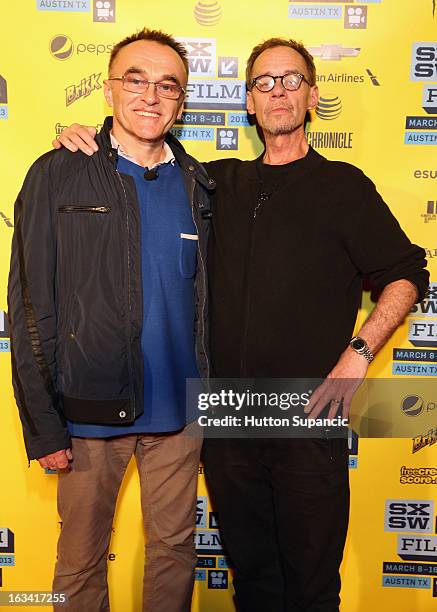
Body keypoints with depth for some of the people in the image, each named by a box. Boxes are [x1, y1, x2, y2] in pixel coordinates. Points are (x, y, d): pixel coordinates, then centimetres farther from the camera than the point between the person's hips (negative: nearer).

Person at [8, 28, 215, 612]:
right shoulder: (58, 176, -4)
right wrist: (43, 423, -8)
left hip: (179, 411, 3)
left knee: (174, 548, 16)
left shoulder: (200, 186, 5)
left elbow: (211, 300, 11)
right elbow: (30, 305, -6)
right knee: (81, 558, 13)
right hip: (89, 410, -2)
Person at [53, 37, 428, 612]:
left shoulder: (343, 186, 2)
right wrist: (89, 140, 6)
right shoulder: (219, 183, 11)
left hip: (308, 419, -3)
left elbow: (406, 274, 3)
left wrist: (358, 354, -9)